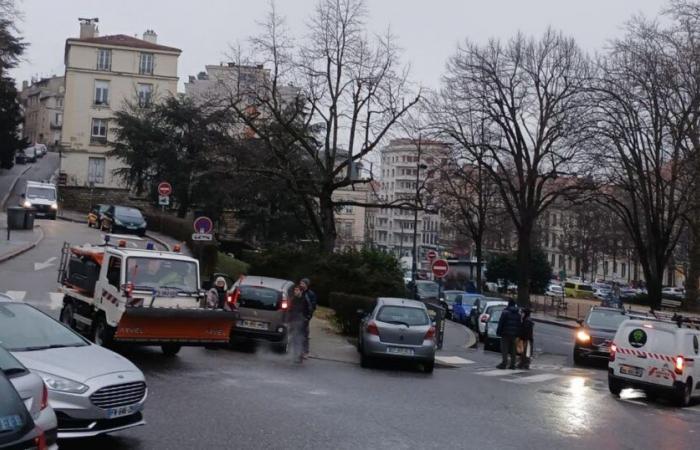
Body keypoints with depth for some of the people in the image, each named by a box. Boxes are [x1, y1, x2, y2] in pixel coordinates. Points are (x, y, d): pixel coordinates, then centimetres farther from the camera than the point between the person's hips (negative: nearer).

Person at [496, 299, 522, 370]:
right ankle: (512, 364, 10)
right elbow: (519, 324, 10)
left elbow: (501, 323, -12)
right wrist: (518, 334, 12)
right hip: (514, 334, 6)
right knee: (513, 349, 10)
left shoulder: (505, 312, -9)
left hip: (506, 333, -5)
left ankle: (504, 363, -10)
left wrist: (498, 332, -7)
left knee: (504, 349, -3)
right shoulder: (518, 313, 10)